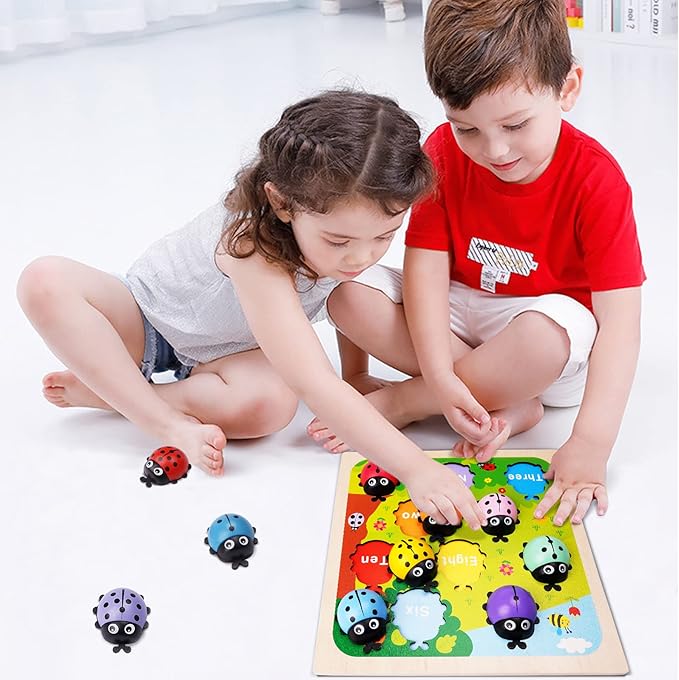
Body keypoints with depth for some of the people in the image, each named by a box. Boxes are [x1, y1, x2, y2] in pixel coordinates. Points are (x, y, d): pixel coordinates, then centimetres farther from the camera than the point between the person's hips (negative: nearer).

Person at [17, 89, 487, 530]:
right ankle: (171, 423, -28)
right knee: (46, 282, -32)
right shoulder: (255, 249, -43)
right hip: (148, 317, -3)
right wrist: (414, 467, -57)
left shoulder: (350, 220, -24)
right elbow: (314, 384, -50)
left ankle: (105, 389, -13)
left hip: (227, 350, 4)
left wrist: (356, 382, -8)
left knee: (271, 403, -33)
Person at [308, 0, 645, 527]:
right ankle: (506, 403, -20)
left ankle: (400, 402, -17)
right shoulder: (444, 153, -12)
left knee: (548, 333, -40)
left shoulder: (596, 179, -23)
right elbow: (426, 266, -17)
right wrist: (441, 376, -32)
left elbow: (619, 322, -28)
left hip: (547, 337, -3)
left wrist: (591, 444, -38)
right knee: (351, 295, -20)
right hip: (457, 315, 4)